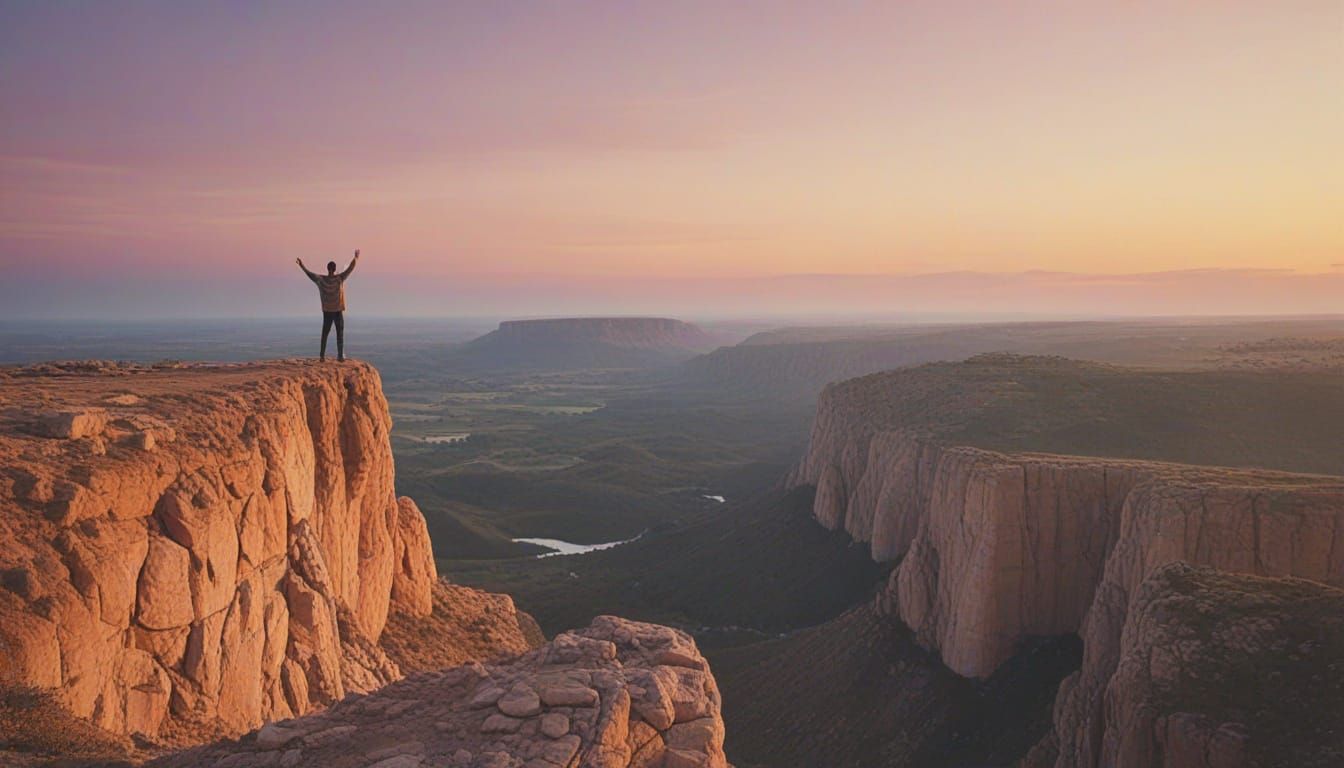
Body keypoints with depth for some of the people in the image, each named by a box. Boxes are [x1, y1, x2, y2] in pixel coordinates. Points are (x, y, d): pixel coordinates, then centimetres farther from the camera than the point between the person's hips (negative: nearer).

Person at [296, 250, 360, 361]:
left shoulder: (321, 279, -3)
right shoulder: (339, 279, -9)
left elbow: (309, 274, 10)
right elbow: (350, 269, 0)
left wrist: (301, 265, 24)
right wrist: (356, 258, 12)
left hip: (327, 311, 2)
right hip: (338, 311, -2)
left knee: (325, 333, 11)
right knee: (340, 333, 1)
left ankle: (322, 355, 9)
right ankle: (340, 355, -5)